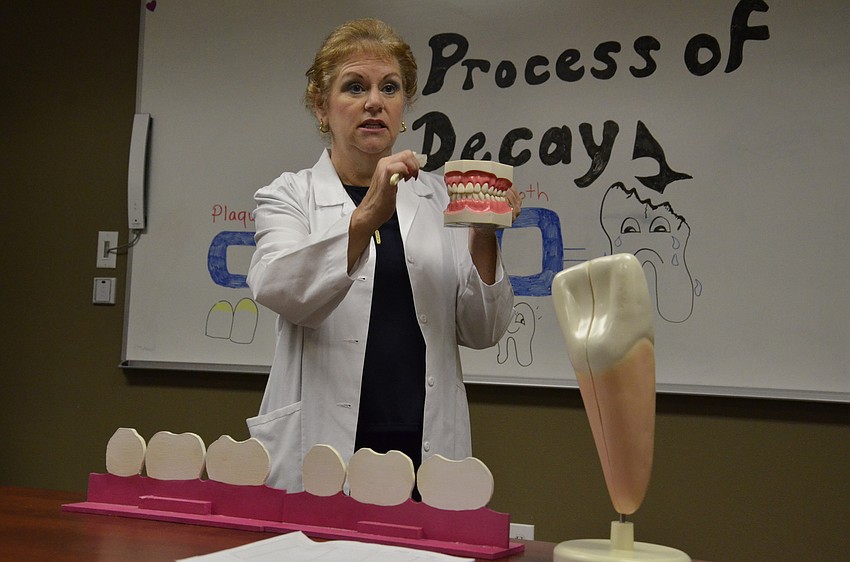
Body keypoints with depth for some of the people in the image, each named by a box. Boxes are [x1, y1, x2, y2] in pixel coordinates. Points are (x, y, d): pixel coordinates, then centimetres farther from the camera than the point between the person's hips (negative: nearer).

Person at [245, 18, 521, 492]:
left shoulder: (441, 198, 10)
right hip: (319, 455, -2)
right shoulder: (290, 196, 4)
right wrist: (367, 216, -30)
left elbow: (481, 333, 6)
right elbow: (276, 289, -16)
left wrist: (484, 240, -11)